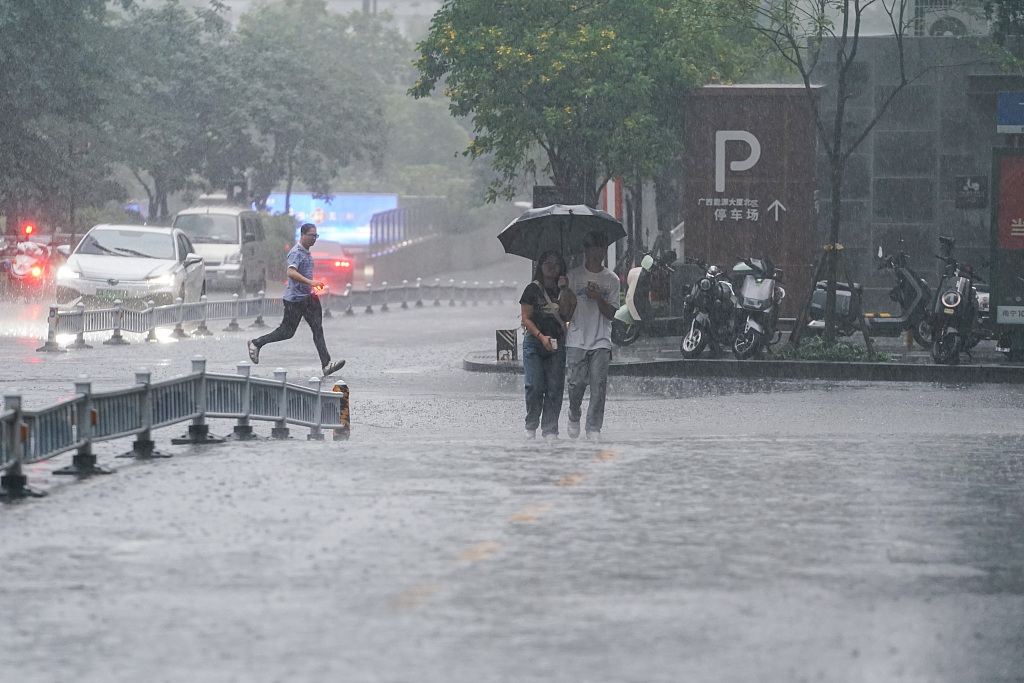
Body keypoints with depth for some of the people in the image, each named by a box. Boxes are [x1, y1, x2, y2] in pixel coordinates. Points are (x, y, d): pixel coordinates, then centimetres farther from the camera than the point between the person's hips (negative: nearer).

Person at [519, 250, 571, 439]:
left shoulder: (564, 290, 10)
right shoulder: (533, 289, 4)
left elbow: (566, 314, -4)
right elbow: (526, 318, 0)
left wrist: (562, 291, -9)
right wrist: (541, 336, -13)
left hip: (557, 343, 2)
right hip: (534, 342, -2)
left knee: (555, 387, -5)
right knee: (534, 386, -10)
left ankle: (550, 429, -2)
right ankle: (531, 426, 3)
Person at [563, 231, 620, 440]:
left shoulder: (611, 279, 8)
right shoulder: (573, 276, 5)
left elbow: (611, 313, 4)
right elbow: (566, 312, 6)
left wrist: (598, 298, -13)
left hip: (601, 341, 1)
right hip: (577, 340, -1)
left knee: (599, 384, -8)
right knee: (577, 382, -5)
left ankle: (594, 429, -5)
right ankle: (574, 418, 21)